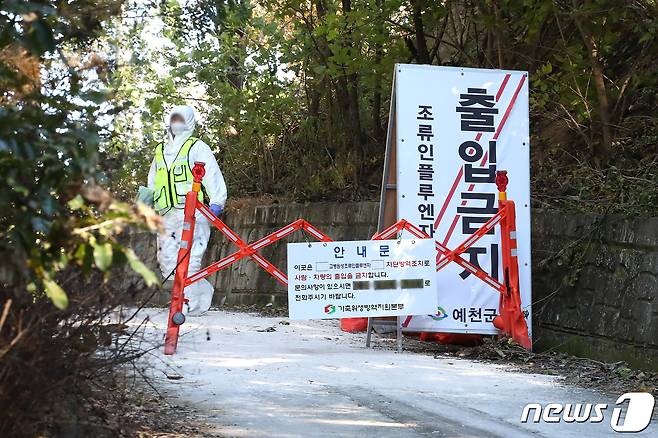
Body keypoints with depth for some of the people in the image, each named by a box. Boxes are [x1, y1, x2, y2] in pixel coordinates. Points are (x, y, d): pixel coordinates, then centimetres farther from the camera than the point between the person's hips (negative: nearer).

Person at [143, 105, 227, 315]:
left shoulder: (198, 147, 8)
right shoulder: (160, 151, 25)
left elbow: (213, 176, -2)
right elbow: (152, 183, 34)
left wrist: (216, 202, -14)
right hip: (167, 215, 6)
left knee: (188, 260, -15)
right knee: (167, 262, -1)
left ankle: (191, 305, -13)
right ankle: (204, 292, 12)